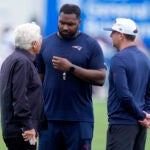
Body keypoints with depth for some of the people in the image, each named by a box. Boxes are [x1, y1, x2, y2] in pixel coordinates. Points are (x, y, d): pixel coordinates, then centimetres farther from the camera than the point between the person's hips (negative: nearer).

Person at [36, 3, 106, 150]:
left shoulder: (90, 45, 3)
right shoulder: (46, 43, 10)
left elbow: (100, 78, -6)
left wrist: (71, 68, -15)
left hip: (80, 120, -2)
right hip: (50, 117, 2)